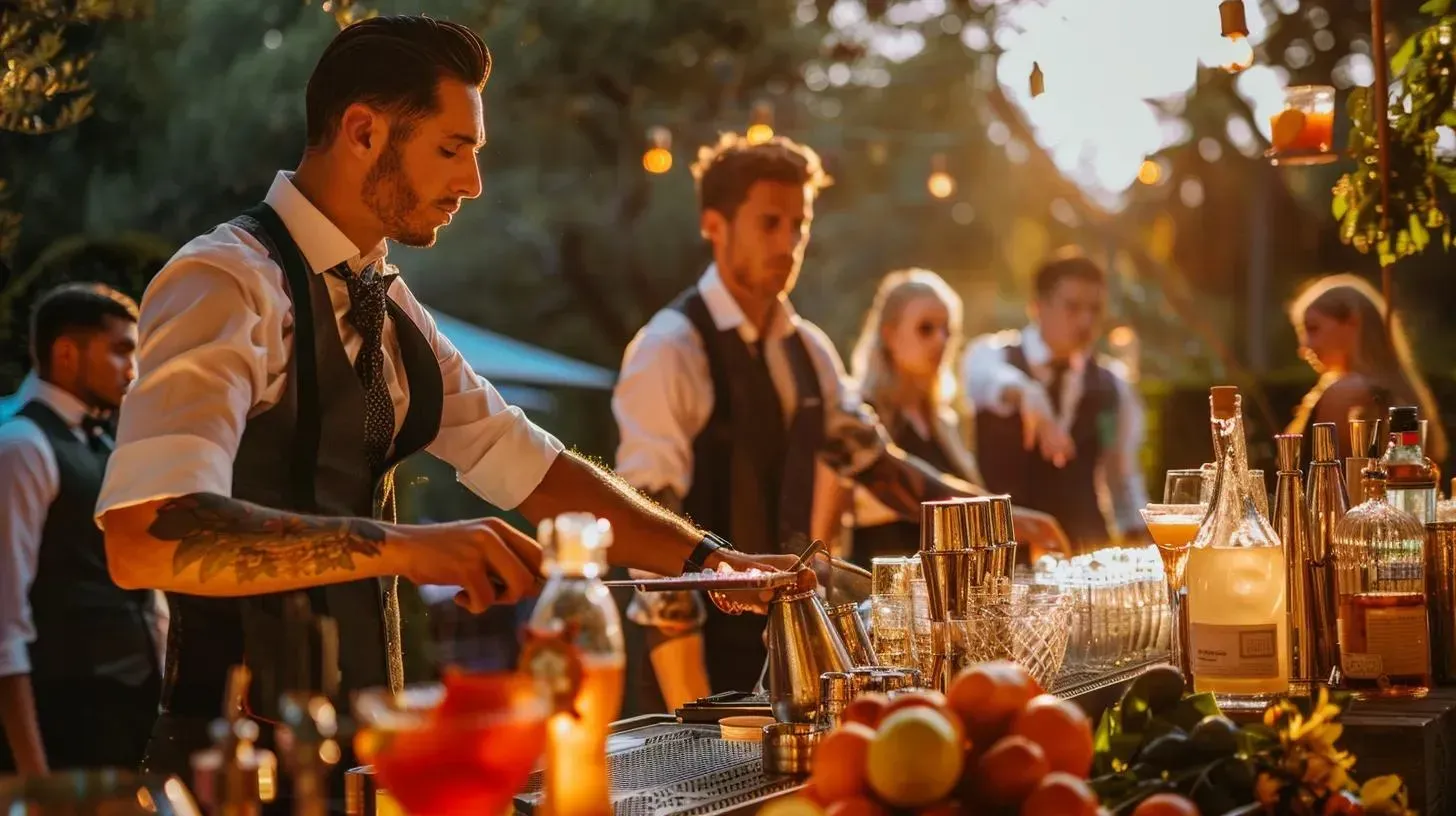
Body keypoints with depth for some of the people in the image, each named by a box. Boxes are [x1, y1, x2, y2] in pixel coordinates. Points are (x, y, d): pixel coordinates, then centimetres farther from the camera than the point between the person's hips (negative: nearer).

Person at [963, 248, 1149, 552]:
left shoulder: (1112, 385, 8)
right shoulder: (992, 354, -3)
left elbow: (1123, 476, 16)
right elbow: (990, 379, -28)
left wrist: (1138, 541, 3)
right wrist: (1024, 395, -49)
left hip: (1083, 547, 3)